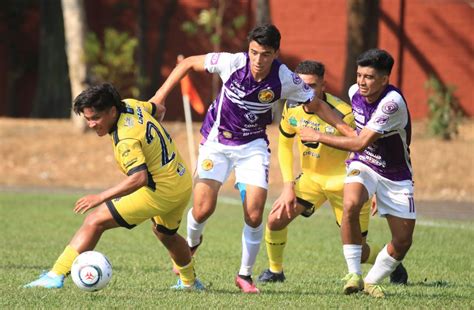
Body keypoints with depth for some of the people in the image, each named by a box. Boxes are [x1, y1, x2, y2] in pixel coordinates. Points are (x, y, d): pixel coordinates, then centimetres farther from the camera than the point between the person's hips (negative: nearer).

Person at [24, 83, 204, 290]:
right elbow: (159, 109, 21)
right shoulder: (131, 105, 0)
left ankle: (56, 275, -18)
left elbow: (139, 178, -38)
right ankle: (189, 282, 57)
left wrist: (101, 197, -37)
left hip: (160, 191, -10)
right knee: (166, 234, 37)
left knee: (94, 222, -12)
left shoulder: (126, 139, -26)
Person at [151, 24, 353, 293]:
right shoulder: (233, 63, -21)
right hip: (216, 142, -1)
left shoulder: (286, 80, -18)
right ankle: (191, 244, 24)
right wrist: (161, 95, -10)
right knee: (203, 209, -12)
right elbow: (189, 63, -6)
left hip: (253, 145, 1)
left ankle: (245, 275, 9)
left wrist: (349, 131, -11)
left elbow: (317, 105, -2)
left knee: (254, 215, -12)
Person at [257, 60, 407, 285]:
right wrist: (288, 185, -2)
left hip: (343, 181, -4)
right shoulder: (292, 108, -10)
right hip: (310, 177, 5)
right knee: (276, 219, -13)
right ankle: (275, 271, 11)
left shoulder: (342, 114, -27)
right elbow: (284, 143, 5)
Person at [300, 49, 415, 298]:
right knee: (351, 204, -31)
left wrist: (319, 137, -22)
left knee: (403, 241, -1)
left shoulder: (392, 102, -29)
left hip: (395, 174, -3)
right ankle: (354, 275, -20)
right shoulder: (354, 92, -8)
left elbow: (360, 144, -29)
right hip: (363, 165, 3)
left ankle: (372, 281, 25)